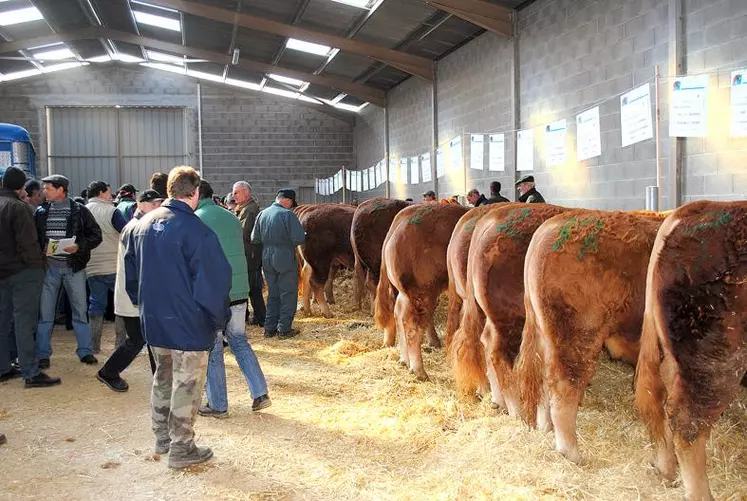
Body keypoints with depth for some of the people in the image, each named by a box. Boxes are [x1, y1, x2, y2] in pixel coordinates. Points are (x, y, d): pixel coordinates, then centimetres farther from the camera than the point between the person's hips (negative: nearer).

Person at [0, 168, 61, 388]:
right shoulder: (18, 207, -16)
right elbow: (28, 242, -20)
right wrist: (37, 263, -10)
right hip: (23, 271, -8)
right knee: (24, 322, -7)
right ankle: (31, 373, -4)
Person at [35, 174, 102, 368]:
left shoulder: (79, 210, -3)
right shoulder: (41, 212, 5)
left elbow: (96, 235, -2)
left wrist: (79, 246, -17)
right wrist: (41, 250, -10)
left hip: (74, 266, -2)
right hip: (49, 267, 2)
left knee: (80, 310, 7)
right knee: (45, 312, 5)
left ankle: (85, 351, 18)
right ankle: (42, 354, 15)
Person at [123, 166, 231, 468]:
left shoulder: (141, 225, 4)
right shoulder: (195, 231, -19)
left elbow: (130, 272, 14)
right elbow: (214, 281, -18)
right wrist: (219, 318, -5)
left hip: (153, 321, 7)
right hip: (189, 324, -7)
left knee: (163, 378, 21)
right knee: (186, 385, 5)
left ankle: (162, 438, 34)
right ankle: (181, 449, 14)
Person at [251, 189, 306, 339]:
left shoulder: (262, 214, 4)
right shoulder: (287, 214, -14)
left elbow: (254, 239, 8)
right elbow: (299, 238, -20)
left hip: (267, 259, 6)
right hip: (285, 259, -6)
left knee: (273, 293, 17)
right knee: (288, 294, 6)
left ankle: (269, 328, 20)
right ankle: (284, 329, 8)